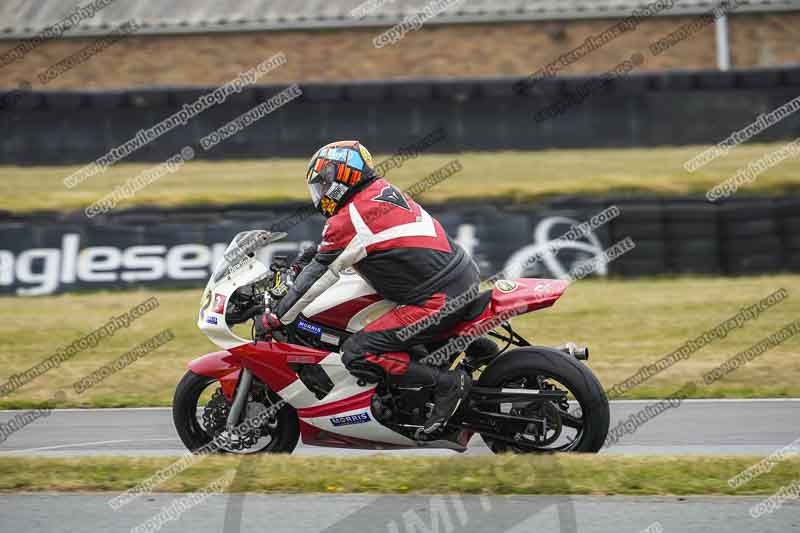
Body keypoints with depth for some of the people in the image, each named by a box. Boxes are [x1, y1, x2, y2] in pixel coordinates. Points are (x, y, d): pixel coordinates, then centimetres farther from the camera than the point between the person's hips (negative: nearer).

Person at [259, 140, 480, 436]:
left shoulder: (350, 218, -13)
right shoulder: (382, 190, 13)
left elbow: (320, 274, -7)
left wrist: (277, 318, 2)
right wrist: (301, 261, 34)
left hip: (438, 301, -10)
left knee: (357, 355, -13)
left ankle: (447, 383, -13)